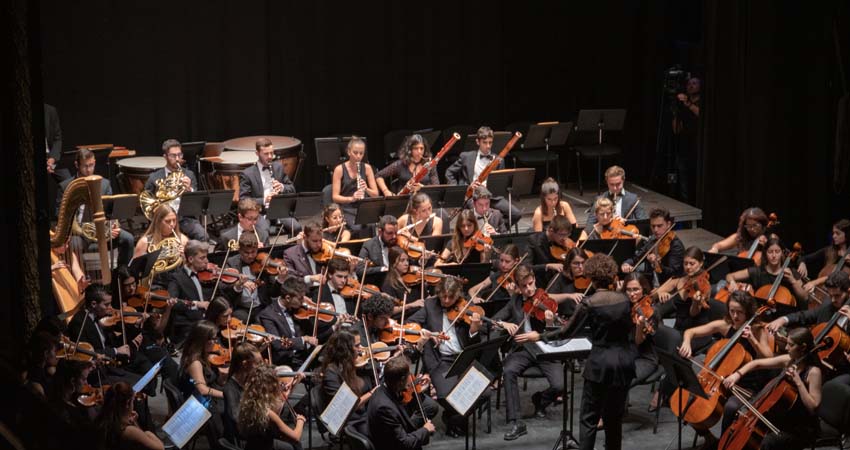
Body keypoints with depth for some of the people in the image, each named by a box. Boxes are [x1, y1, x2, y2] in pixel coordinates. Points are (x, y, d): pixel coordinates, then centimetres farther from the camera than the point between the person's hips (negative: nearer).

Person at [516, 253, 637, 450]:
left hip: (601, 362, -5)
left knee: (589, 419, 1)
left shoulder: (589, 303, -13)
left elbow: (567, 332, -8)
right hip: (624, 360, 5)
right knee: (615, 416, 16)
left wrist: (538, 336, 3)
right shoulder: (624, 299, 0)